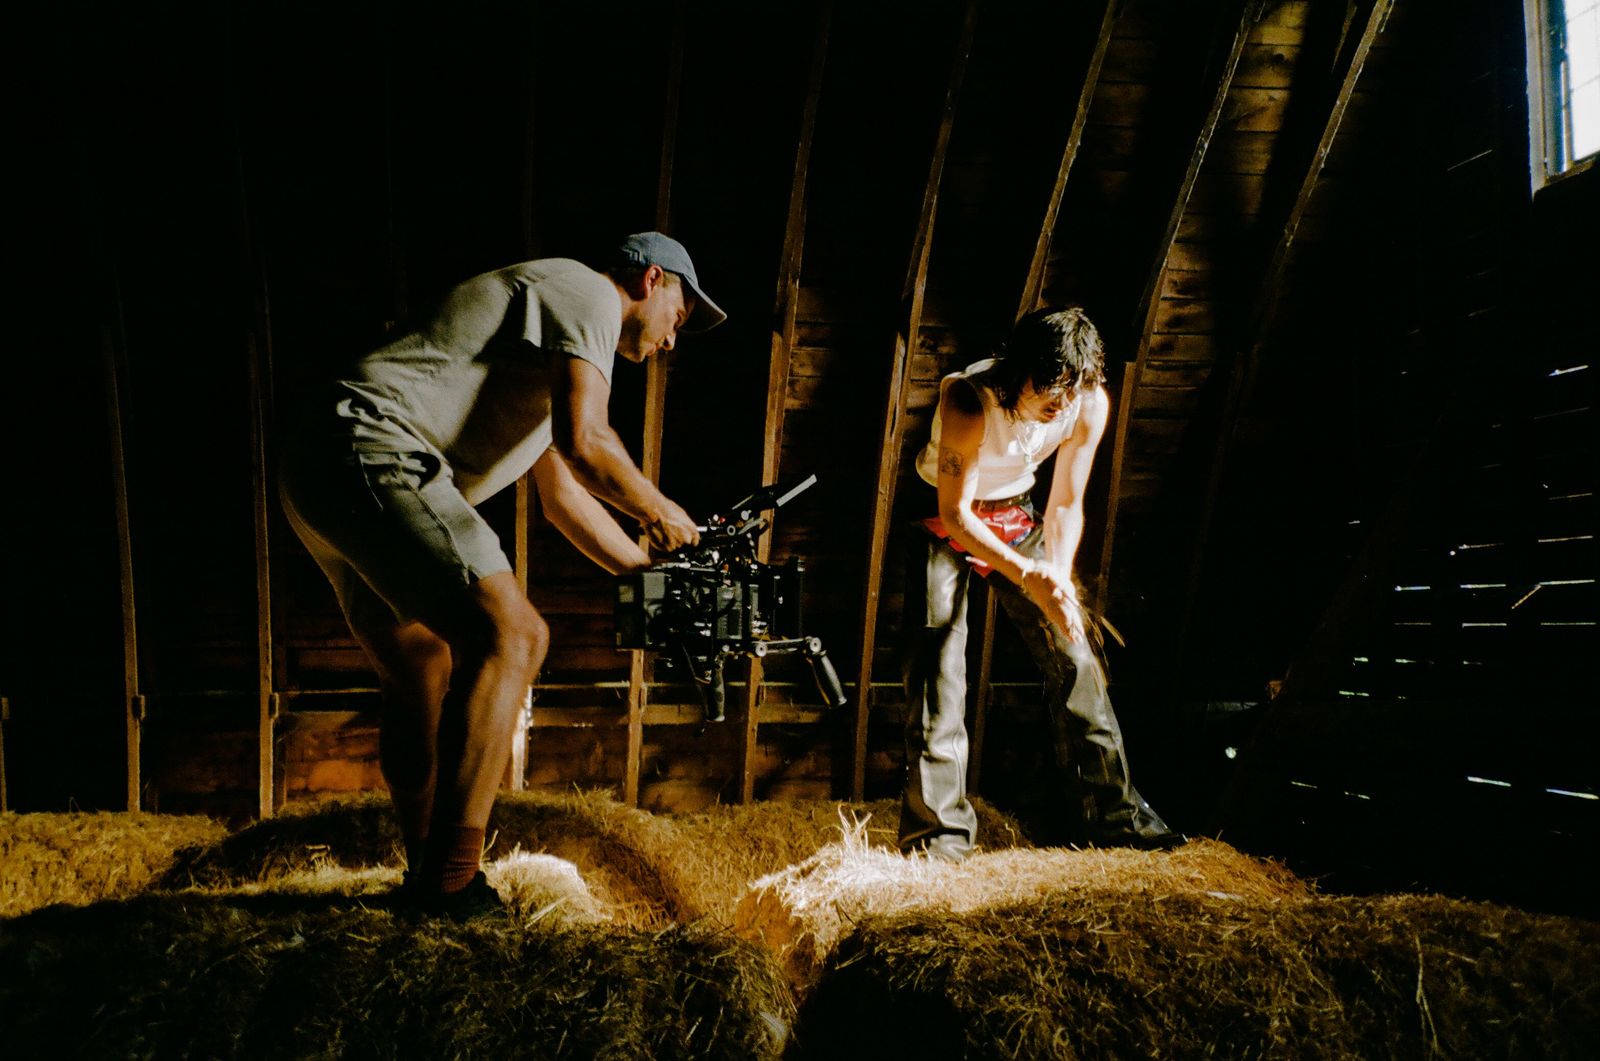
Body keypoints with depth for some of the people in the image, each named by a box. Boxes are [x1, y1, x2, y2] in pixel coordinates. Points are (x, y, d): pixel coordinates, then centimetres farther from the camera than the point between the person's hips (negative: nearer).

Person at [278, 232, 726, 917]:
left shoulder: (553, 324, 32)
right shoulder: (588, 294, 1)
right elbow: (583, 442, -15)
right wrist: (658, 512, 3)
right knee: (509, 635, -17)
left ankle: (426, 879, 19)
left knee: (424, 675, 15)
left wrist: (654, 573, 33)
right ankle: (451, 884, -18)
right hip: (371, 455, -11)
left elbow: (562, 495, 34)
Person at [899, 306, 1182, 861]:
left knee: (1074, 658, 1)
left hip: (1015, 519, 4)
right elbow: (956, 515, -30)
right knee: (939, 670, -11)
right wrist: (1028, 577, -41)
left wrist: (1059, 581, -20)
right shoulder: (969, 400, -32)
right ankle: (939, 833, 0)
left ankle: (1116, 815, 14)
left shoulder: (1091, 404, -19)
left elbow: (1067, 504, -7)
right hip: (945, 521, -4)